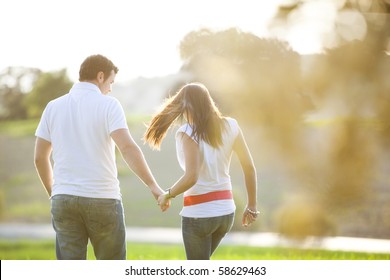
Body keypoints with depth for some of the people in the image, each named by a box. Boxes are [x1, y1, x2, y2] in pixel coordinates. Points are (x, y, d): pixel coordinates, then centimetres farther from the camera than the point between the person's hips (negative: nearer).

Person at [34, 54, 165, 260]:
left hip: (64, 199, 3)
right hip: (102, 199, -3)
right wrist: (153, 186, -18)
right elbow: (128, 148, -18)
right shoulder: (108, 105, -4)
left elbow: (40, 157, 12)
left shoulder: (53, 107, 8)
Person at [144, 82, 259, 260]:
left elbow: (191, 177, -24)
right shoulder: (230, 126, 1)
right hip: (226, 210, 6)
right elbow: (249, 167, 3)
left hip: (199, 213, -5)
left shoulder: (187, 133, -14)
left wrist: (167, 195, -8)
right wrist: (252, 206, 13)